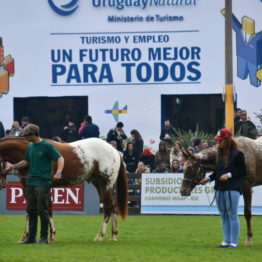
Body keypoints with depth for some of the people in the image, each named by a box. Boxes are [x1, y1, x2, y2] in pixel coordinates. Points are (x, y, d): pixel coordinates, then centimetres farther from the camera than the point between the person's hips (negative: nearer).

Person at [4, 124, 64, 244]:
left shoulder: (47, 146, -9)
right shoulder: (30, 146, 12)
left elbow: (60, 158, -10)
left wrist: (58, 172, -24)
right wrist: (13, 166, 11)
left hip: (43, 183, -7)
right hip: (30, 183, 7)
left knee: (42, 210, -3)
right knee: (31, 210, 9)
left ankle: (44, 237, 3)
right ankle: (31, 237, 14)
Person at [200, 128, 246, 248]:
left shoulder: (237, 154, -10)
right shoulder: (220, 154, 12)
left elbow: (243, 171, -10)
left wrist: (229, 175, -20)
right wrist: (208, 178, 5)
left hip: (232, 189, -8)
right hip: (220, 189, 8)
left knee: (232, 215, -5)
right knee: (223, 216, 12)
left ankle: (233, 242, 1)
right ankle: (226, 241, 19)